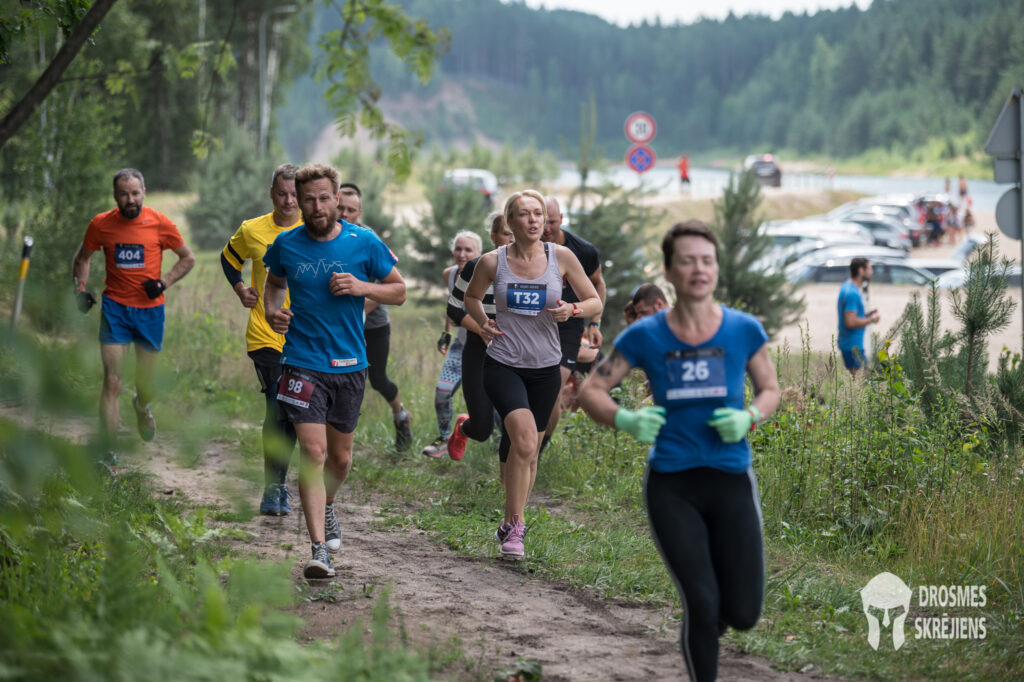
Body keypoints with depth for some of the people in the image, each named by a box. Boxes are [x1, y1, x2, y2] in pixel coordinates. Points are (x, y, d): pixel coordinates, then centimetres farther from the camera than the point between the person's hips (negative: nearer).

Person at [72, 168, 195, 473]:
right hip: (115, 307, -1)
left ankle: (142, 406, 50)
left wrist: (164, 282, -7)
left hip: (150, 309, 1)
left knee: (147, 383, 11)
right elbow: (82, 257, 16)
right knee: (112, 381, -11)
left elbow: (187, 258, 8)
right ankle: (110, 455, -8)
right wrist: (80, 288, 1)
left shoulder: (160, 223, -5)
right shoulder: (101, 224, -2)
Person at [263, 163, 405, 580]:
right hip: (302, 362, -1)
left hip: (349, 363, 2)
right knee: (313, 452, -14)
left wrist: (362, 287, -14)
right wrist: (272, 311, -2)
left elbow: (399, 291, 5)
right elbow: (274, 282, 19)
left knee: (340, 457, 15)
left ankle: (327, 507, 47)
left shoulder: (364, 242, -3)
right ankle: (319, 549, -16)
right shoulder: (287, 244, -1)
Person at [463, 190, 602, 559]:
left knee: (530, 450, 11)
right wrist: (483, 323, -3)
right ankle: (514, 524, -11)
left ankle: (511, 526, 30)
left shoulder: (561, 257, -3)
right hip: (503, 364, -3)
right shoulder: (492, 261, -4)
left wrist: (573, 310, -16)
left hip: (545, 367, 3)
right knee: (525, 438, -23)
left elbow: (595, 303, 4)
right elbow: (472, 296, 16)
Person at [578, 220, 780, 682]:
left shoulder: (744, 330, -1)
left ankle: (708, 623, 38)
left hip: (731, 482, 2)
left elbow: (770, 389, 13)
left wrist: (750, 418, -9)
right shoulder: (644, 336, -3)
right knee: (701, 604, -11)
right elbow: (590, 392, 4)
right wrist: (626, 420, -17)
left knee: (743, 614, 1)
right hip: (671, 487, -1)